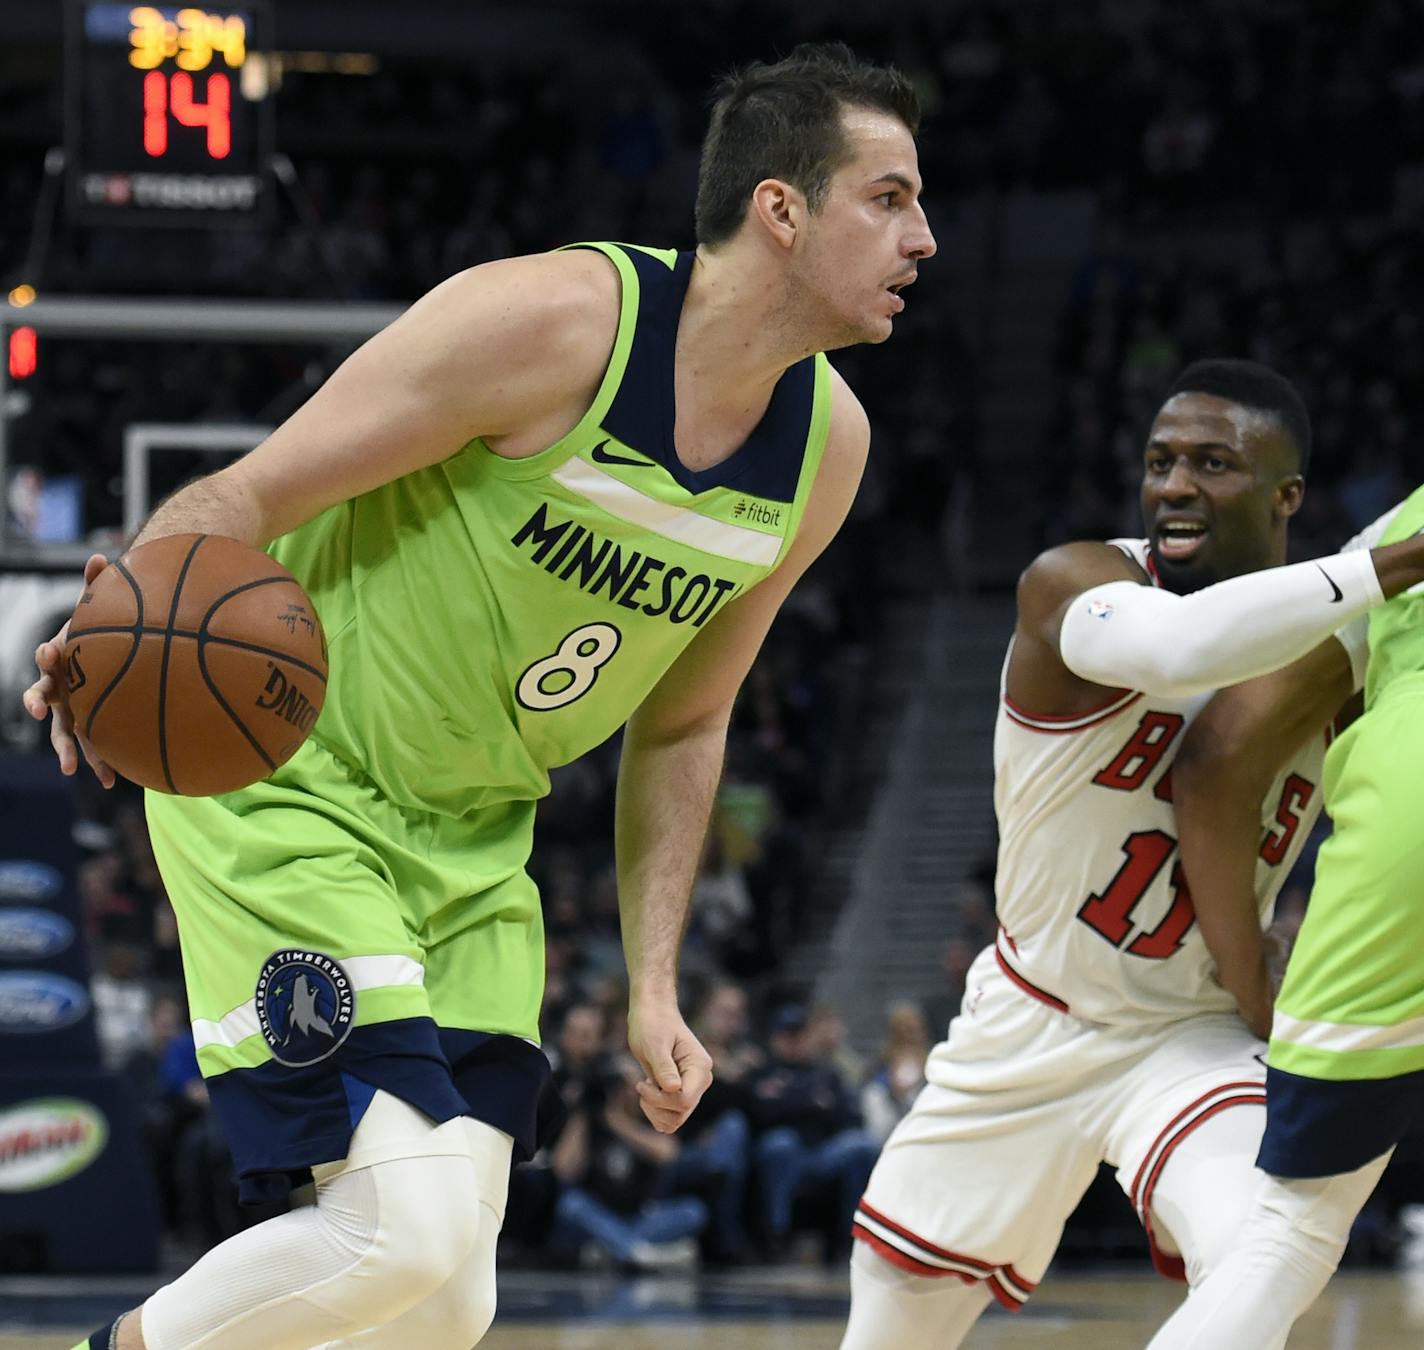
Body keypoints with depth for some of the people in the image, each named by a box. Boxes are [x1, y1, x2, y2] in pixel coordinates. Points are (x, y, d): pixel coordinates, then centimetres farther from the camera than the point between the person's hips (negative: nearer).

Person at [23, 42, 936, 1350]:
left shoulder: (827, 445, -1)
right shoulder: (555, 322, -23)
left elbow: (681, 724, 13)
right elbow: (241, 500, -20)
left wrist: (654, 985, 8)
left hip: (471, 835, 7)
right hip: (282, 785, -7)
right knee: (409, 1227, -22)